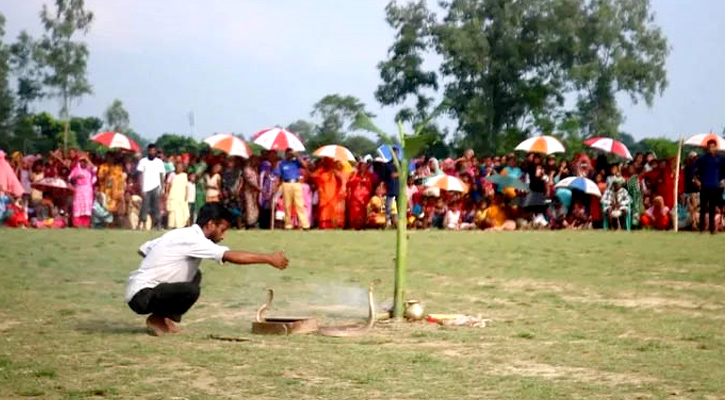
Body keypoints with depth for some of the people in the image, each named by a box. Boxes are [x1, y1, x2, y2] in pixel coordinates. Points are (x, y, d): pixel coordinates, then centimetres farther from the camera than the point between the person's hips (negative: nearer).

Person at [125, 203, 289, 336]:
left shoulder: (180, 234, 11)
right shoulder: (192, 239, -18)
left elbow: (144, 249, 14)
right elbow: (231, 256, -25)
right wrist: (269, 259, -22)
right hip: (142, 295, -10)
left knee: (195, 276, 21)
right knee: (191, 290, -29)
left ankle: (167, 318, 7)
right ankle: (158, 319, -5)